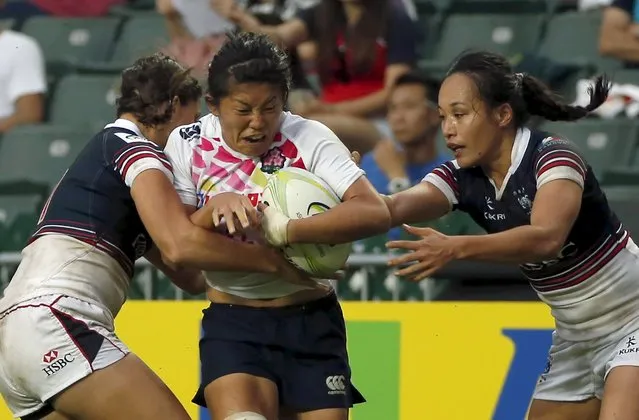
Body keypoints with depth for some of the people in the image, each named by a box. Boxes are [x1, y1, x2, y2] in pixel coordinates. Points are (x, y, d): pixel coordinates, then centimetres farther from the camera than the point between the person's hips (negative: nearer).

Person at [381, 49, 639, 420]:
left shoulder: (555, 156, -22)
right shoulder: (464, 179, -4)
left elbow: (546, 238, -41)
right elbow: (397, 207, -25)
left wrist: (456, 248, -52)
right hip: (577, 339, 8)